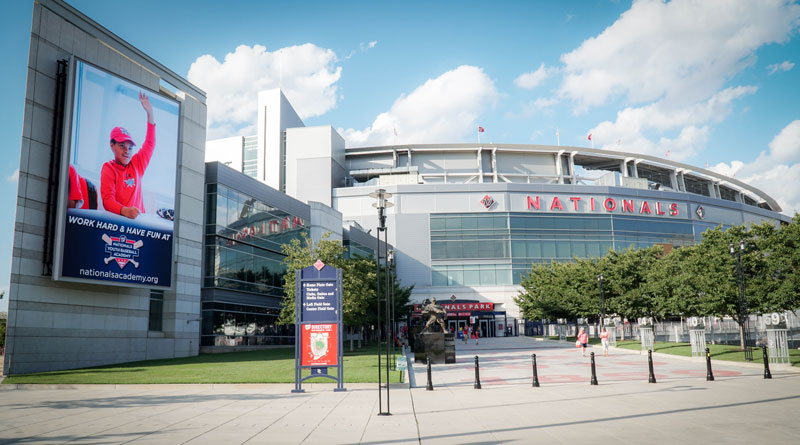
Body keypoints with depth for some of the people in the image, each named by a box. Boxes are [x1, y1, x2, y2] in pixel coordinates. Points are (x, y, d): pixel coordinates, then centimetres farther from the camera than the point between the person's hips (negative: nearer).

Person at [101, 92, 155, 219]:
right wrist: (124, 210, -32)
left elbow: (150, 144, 25)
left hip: (137, 218, 5)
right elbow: (107, 199, -11)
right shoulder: (108, 168, 1)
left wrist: (150, 113, 22)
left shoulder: (136, 164, 16)